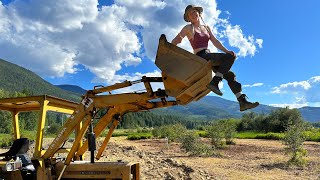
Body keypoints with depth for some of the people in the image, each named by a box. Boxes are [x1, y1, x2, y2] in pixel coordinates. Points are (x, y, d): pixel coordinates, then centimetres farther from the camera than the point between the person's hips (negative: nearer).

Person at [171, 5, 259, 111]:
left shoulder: (206, 27, 21)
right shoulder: (188, 28, 3)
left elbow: (215, 42, 15)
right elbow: (175, 41, -5)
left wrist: (226, 51, 1)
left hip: (209, 57, 7)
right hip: (201, 57, -7)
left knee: (230, 75, 0)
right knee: (230, 57, -24)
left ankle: (243, 102, 2)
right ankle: (214, 82, -30)